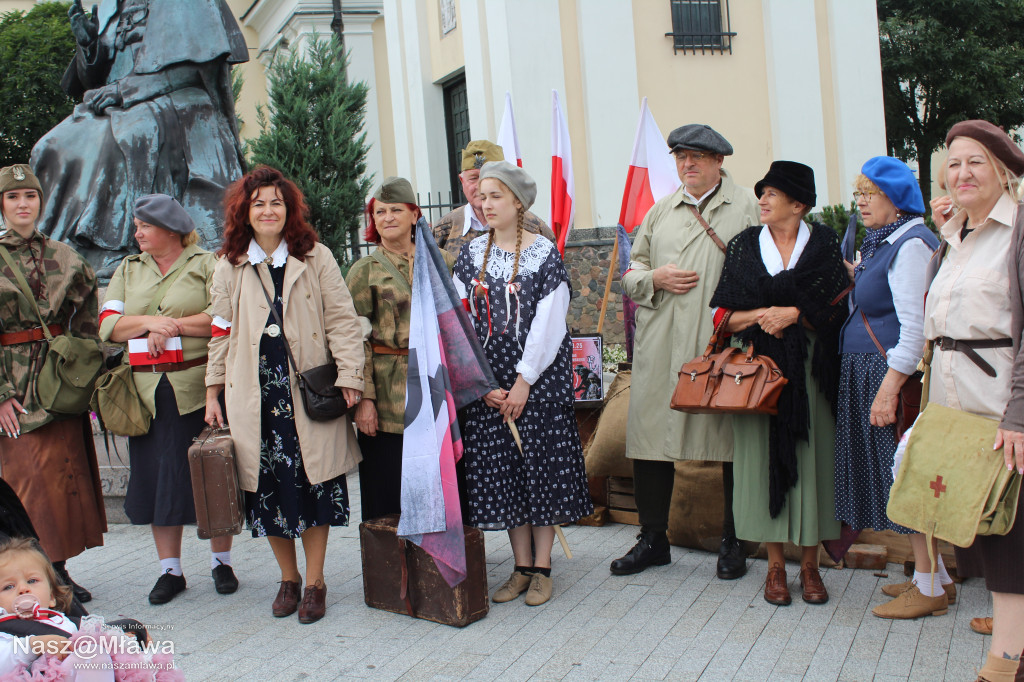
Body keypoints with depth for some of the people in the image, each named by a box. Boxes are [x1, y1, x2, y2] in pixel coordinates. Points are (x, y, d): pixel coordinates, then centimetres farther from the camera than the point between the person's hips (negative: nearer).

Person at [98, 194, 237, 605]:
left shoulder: (207, 266, 2)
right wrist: (149, 322, -9)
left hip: (200, 389, -4)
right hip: (149, 393, 4)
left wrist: (175, 325, -12)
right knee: (158, 479, 5)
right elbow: (107, 325, 7)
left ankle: (221, 562, 16)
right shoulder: (128, 271, 17)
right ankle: (170, 570, 16)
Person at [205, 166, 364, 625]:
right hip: (255, 394, 2)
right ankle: (288, 578, 21)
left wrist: (349, 378, -6)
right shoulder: (230, 268, 10)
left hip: (310, 390, -2)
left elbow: (342, 321, 1)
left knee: (313, 482, 0)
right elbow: (220, 332, 13)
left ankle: (314, 582, 12)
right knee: (268, 485, 4)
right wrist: (213, 393, 10)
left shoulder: (317, 259, 4)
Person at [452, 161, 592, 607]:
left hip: (539, 377, -3)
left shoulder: (545, 254, -5)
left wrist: (524, 382, -13)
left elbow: (548, 324, -10)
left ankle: (542, 566, 11)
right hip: (487, 381, 4)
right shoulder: (471, 255, 5)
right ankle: (521, 566, 16)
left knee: (542, 464, 0)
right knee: (499, 468, 5)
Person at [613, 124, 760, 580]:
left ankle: (734, 542, 18)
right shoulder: (660, 211, 18)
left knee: (733, 440, 2)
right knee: (649, 438, 3)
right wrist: (655, 278, -2)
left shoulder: (748, 206, 6)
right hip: (660, 347, 3)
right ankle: (653, 538, 18)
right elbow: (630, 276, 19)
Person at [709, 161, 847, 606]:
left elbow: (837, 307, -1)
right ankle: (775, 565, 9)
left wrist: (793, 314, -14)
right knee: (764, 456, -1)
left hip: (810, 369, -1)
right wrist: (761, 315, -13)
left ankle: (810, 565, 10)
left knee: (810, 457, 0)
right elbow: (722, 315, 4)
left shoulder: (823, 245, 5)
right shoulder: (743, 247, 9)